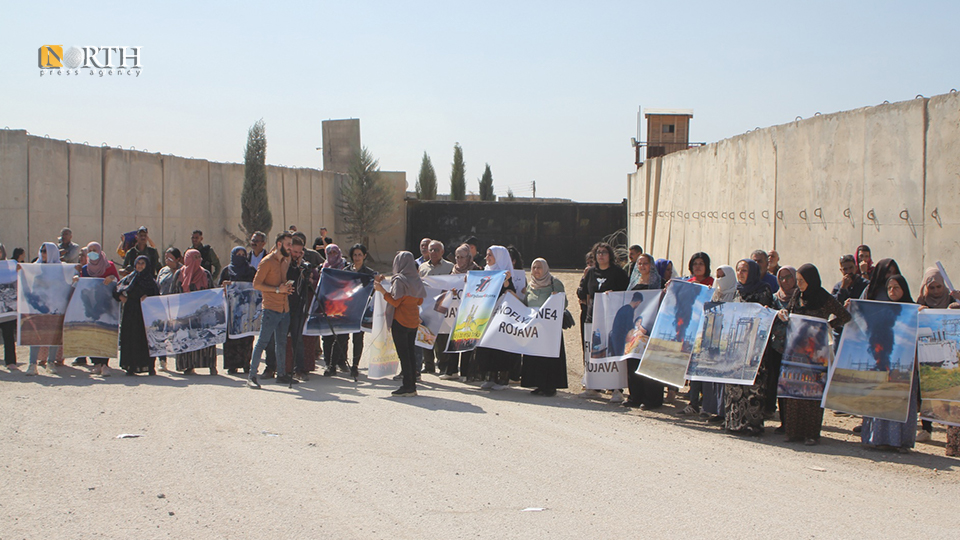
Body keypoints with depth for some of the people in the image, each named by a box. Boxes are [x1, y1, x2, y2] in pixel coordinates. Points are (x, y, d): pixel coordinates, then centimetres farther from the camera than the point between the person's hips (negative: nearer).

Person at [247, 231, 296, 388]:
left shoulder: (286, 260, 16)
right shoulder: (267, 261, -8)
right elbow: (256, 284, -11)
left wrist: (287, 287, 6)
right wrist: (277, 289, -16)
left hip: (284, 309, 8)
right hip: (271, 309, -8)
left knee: (281, 343, 13)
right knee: (262, 341, -8)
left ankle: (282, 374, 20)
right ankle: (252, 376, -6)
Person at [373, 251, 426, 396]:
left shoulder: (399, 280, -13)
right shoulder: (416, 280, 6)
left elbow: (395, 302, -15)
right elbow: (420, 301, 11)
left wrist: (382, 290, -9)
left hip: (400, 322, -6)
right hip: (413, 321, 7)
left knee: (403, 353, -3)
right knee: (410, 353, 11)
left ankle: (407, 386, -5)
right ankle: (412, 386, 12)